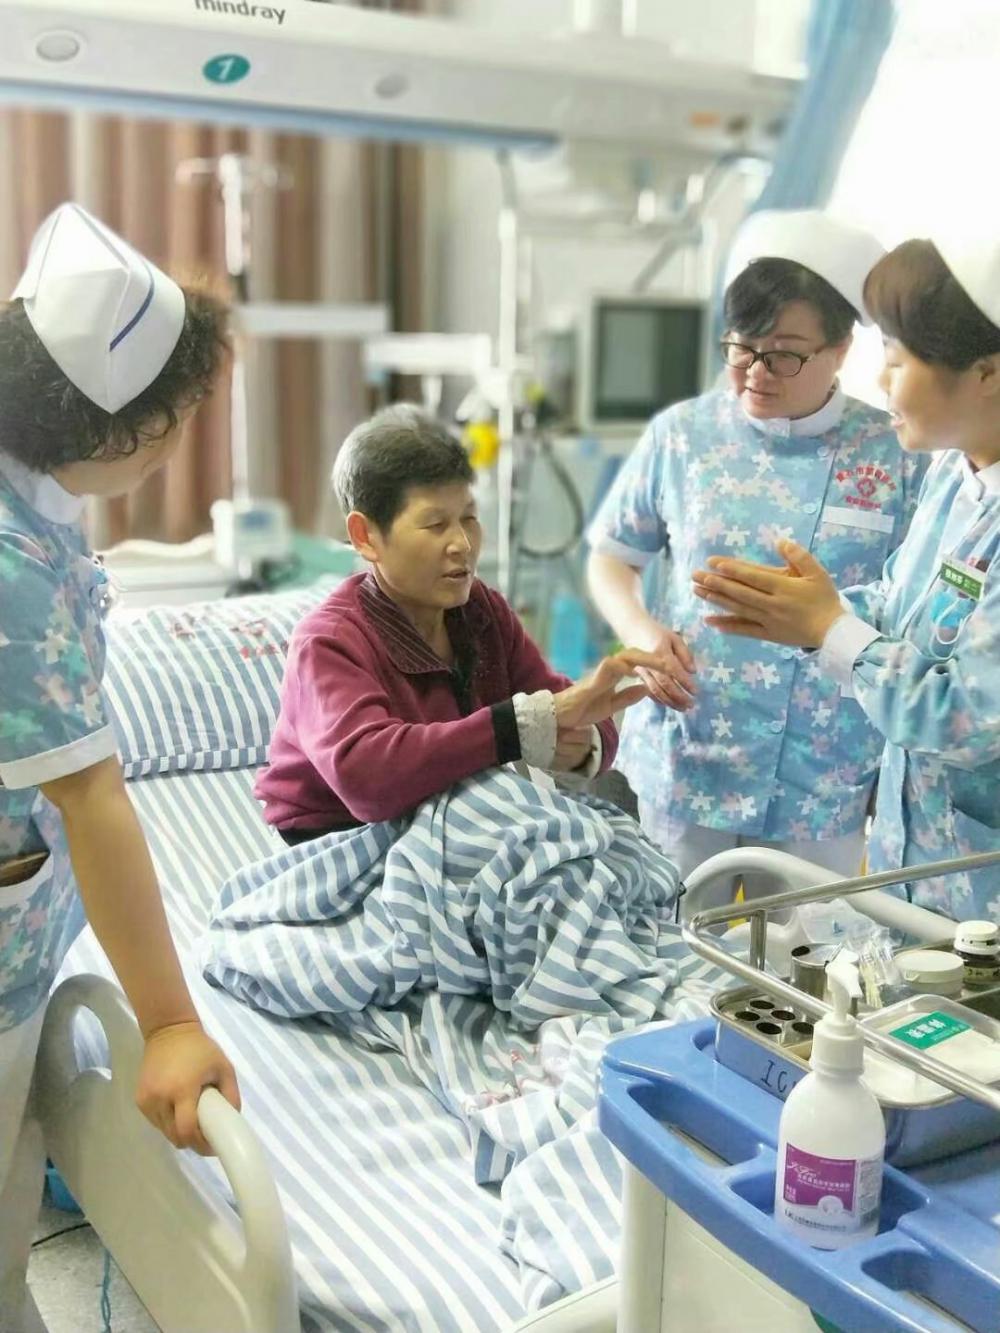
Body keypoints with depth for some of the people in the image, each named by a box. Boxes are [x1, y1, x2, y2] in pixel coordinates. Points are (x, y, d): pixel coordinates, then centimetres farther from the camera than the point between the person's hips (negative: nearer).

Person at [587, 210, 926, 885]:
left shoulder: (895, 456, -4)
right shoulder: (681, 436, -1)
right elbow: (611, 558, 8)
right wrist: (642, 632, -9)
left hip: (826, 780, 0)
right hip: (684, 765, 1)